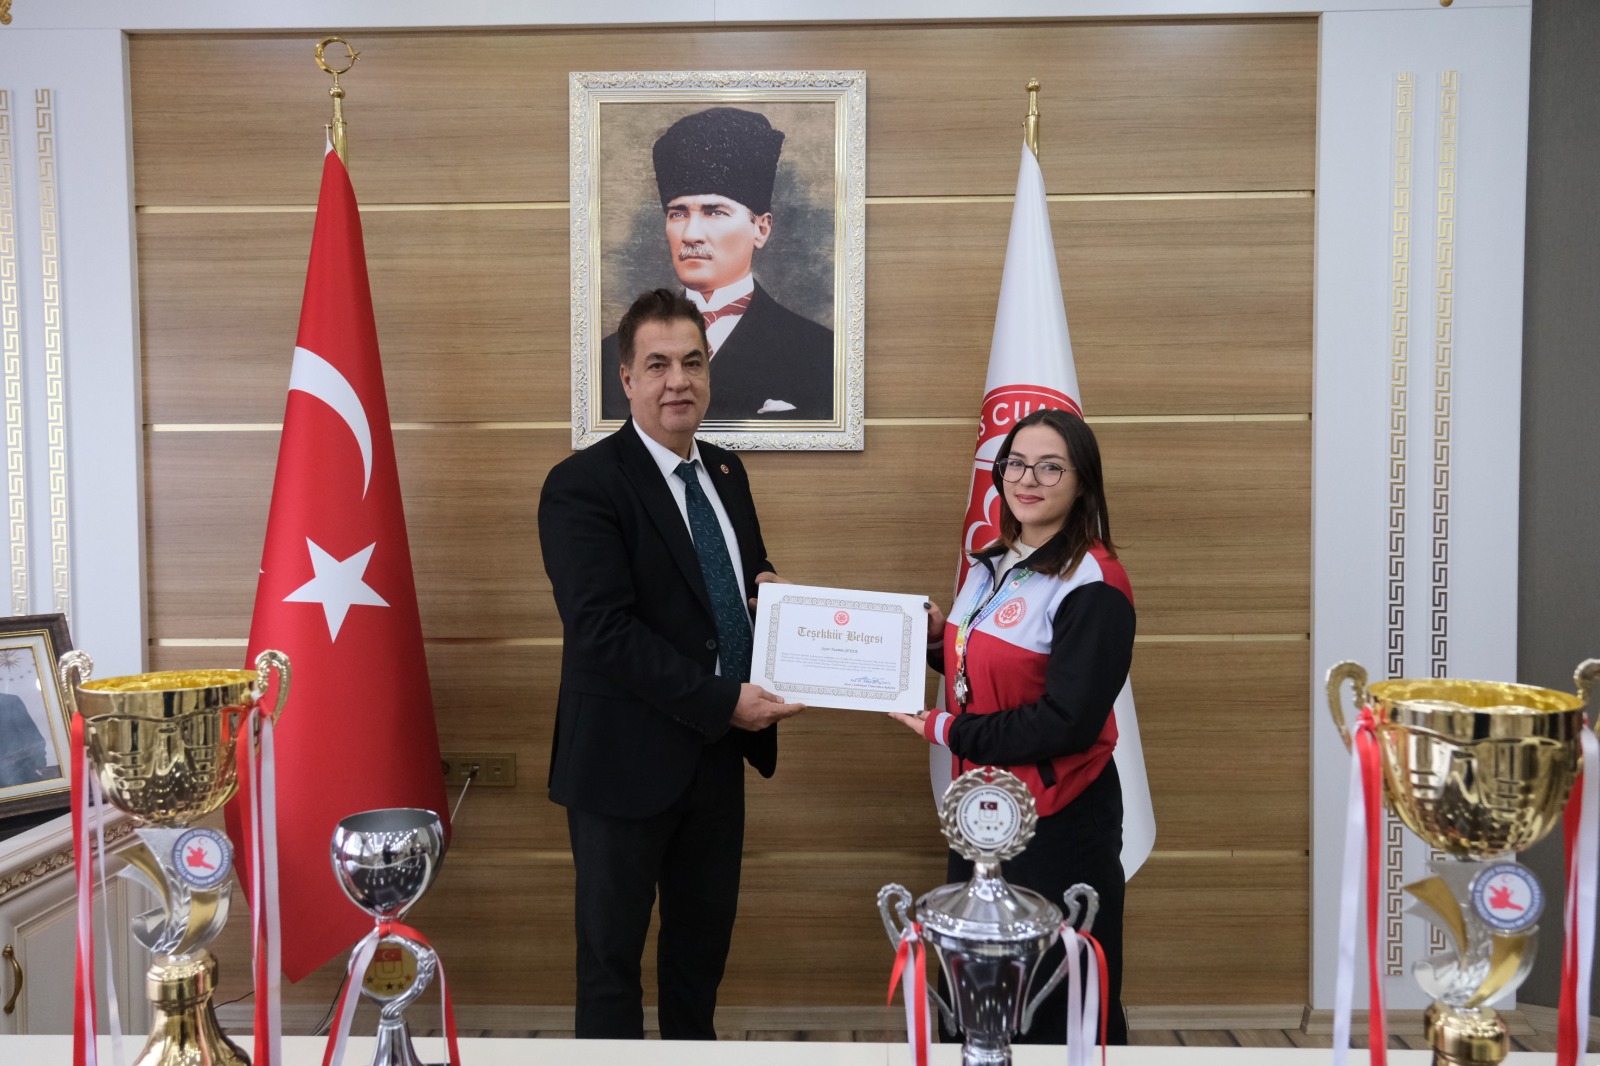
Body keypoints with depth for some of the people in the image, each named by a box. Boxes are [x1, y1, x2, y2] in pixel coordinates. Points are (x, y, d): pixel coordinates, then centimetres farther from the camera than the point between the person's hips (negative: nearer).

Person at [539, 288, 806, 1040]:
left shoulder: (726, 472, 8)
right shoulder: (582, 486, -15)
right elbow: (603, 630, -23)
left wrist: (768, 585, -4)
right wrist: (724, 700, -24)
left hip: (717, 750, 7)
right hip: (627, 758, -7)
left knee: (705, 937, 20)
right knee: (612, 948, 11)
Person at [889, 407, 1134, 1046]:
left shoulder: (1093, 585, -17)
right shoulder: (990, 567, 8)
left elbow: (1068, 722, -22)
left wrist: (945, 730, -16)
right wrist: (938, 636, -1)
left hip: (1057, 822, -7)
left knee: (1057, 1012, 8)